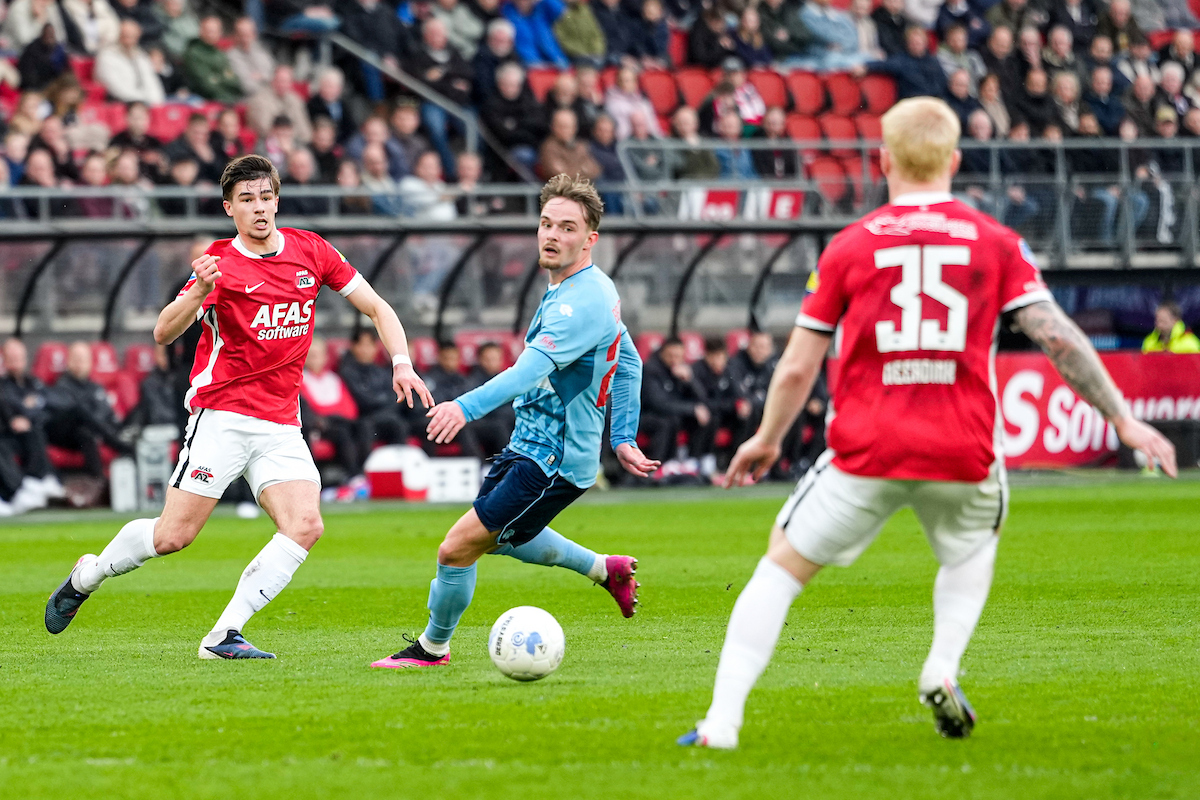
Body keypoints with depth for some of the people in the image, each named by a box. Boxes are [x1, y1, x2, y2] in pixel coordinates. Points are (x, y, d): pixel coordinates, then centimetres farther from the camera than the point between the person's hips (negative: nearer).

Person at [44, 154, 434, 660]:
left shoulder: (310, 252, 6)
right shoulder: (219, 263, -6)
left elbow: (376, 308, 13)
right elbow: (164, 334, -16)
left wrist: (401, 362, -2)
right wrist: (199, 292, -35)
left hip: (281, 425, 4)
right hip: (221, 415, -4)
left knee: (305, 526, -17)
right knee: (175, 534, -8)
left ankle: (223, 636, -13)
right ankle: (87, 576, 20)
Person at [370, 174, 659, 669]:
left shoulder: (582, 303, -24)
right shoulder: (594, 289, 9)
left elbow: (532, 369, -38)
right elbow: (629, 363, 20)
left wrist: (467, 407, -50)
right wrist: (623, 439, 19)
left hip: (553, 462, -11)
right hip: (528, 446, 11)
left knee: (457, 550, -8)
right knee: (500, 535, 32)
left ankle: (432, 647, 13)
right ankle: (605, 569, 42)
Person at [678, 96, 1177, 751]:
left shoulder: (848, 248, 3)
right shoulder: (996, 243, 4)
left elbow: (796, 369, 6)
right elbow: (1058, 338, -3)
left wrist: (766, 440, 21)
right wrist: (1123, 419, 4)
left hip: (865, 451, -1)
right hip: (962, 452, 1)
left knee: (782, 567, 13)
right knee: (972, 548, 32)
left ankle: (722, 721, 3)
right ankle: (943, 670, 8)